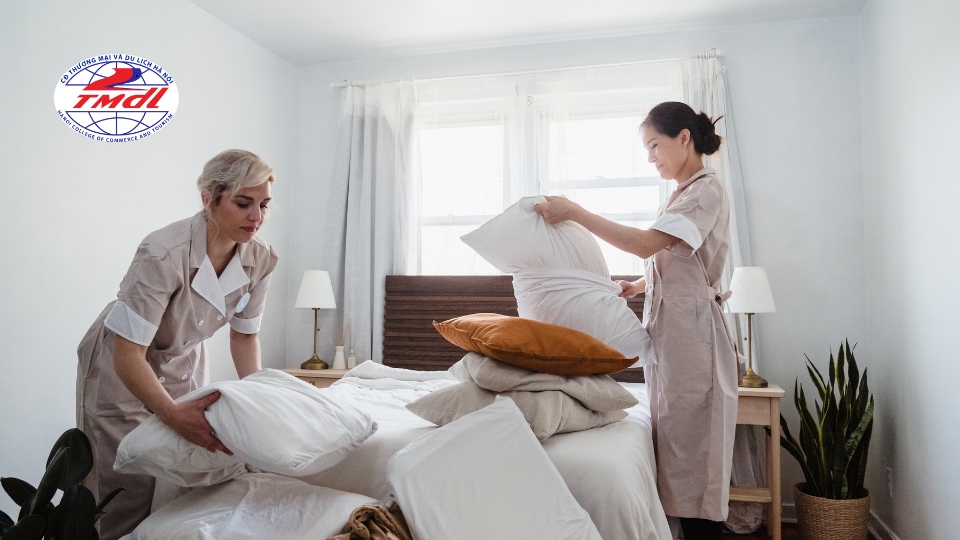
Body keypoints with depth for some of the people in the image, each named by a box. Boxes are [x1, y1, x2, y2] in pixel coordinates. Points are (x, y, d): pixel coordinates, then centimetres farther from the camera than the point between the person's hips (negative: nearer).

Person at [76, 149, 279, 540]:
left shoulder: (260, 259, -17)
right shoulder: (163, 254, -33)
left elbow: (244, 335, -3)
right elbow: (128, 354, -32)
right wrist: (172, 414, -46)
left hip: (183, 363, 5)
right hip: (122, 370, -5)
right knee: (129, 490, -1)